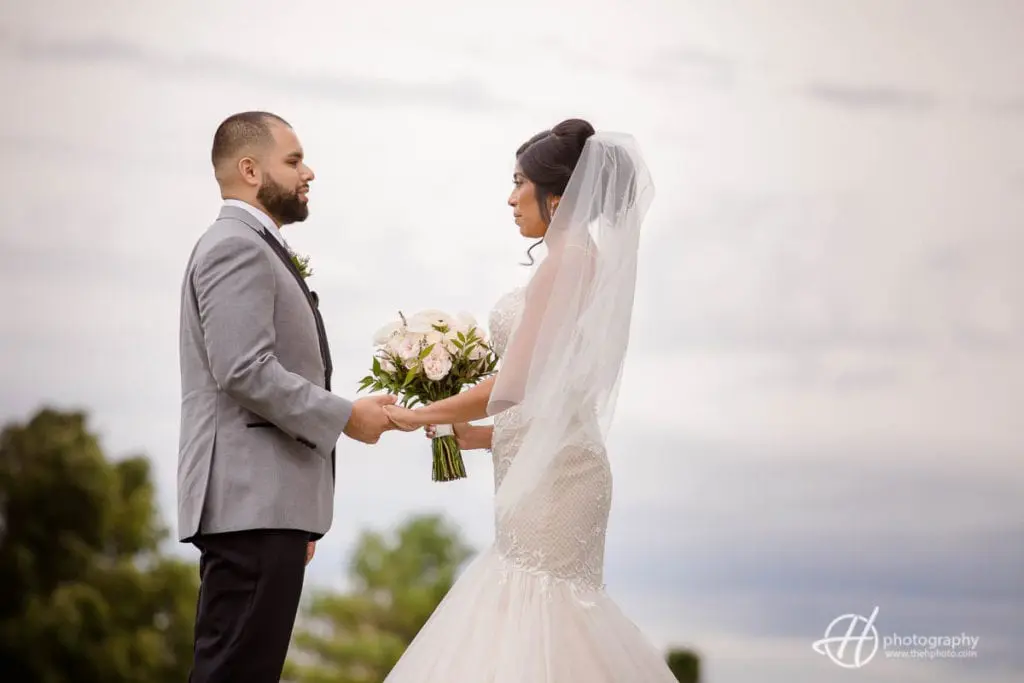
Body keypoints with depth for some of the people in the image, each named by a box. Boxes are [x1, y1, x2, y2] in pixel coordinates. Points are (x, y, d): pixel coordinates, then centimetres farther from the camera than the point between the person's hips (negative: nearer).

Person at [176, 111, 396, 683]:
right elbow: (246, 372, -21)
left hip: (265, 504, 10)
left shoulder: (257, 249, 25)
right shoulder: (237, 247, -9)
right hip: (252, 503, -10)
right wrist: (344, 417, -13)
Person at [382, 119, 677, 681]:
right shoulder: (584, 261, 17)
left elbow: (516, 383, -15)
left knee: (536, 627, -8)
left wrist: (422, 415, -4)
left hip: (550, 472, -10)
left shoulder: (565, 260, -11)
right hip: (545, 464, 10)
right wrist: (479, 435, 21)